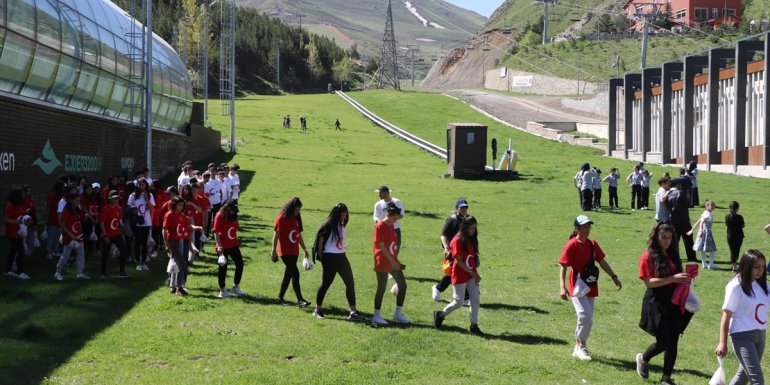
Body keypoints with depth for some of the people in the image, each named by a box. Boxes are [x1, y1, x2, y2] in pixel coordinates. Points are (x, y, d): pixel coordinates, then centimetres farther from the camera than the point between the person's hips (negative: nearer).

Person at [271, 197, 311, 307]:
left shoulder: (296, 219, 10)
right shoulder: (281, 219, -11)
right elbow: (276, 235, -11)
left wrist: (304, 249, 16)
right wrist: (274, 251, -13)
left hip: (294, 252, 8)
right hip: (285, 252, -7)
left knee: (288, 275, 11)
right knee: (295, 273, -15)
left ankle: (280, 298, 21)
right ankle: (300, 300, -17)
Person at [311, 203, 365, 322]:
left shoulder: (341, 226, 11)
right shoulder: (329, 225, -12)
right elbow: (320, 239, -11)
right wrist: (321, 256, -7)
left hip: (341, 256, 8)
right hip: (330, 257, -8)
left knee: (350, 283, 2)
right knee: (326, 283, 0)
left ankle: (353, 312, 4)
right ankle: (317, 310, 15)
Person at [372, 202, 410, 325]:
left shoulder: (391, 225, 10)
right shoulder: (380, 226, -15)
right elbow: (381, 246, -18)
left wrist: (395, 260, 15)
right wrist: (391, 260, -20)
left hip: (393, 261, 8)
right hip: (383, 262, -8)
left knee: (402, 284, 6)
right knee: (381, 288, -2)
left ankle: (398, 314, 15)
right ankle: (376, 316, 9)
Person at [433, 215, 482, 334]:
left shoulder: (471, 240, 8)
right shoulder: (457, 241, -15)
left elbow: (473, 258, 12)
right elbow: (459, 261, -18)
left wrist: (475, 274, 6)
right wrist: (472, 273, -20)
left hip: (471, 275, 7)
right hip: (460, 276, -7)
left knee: (476, 300, 0)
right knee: (458, 303, 1)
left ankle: (474, 325, 10)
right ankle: (440, 314, 23)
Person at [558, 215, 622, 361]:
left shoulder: (592, 244, 8)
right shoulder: (571, 245, -13)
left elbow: (602, 262, 16)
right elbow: (563, 267, -17)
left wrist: (614, 277, 10)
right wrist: (562, 286, -28)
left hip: (590, 287, 7)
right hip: (577, 286, -7)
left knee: (587, 319, 10)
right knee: (586, 316, -18)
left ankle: (579, 346, 23)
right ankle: (580, 346, -3)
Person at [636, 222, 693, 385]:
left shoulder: (673, 255, 11)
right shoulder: (648, 257, -8)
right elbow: (649, 281, -16)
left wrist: (685, 279, 1)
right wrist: (672, 279, -23)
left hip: (674, 303, 6)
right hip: (657, 303, -6)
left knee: (673, 342, 5)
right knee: (663, 342, -6)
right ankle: (643, 359, 25)